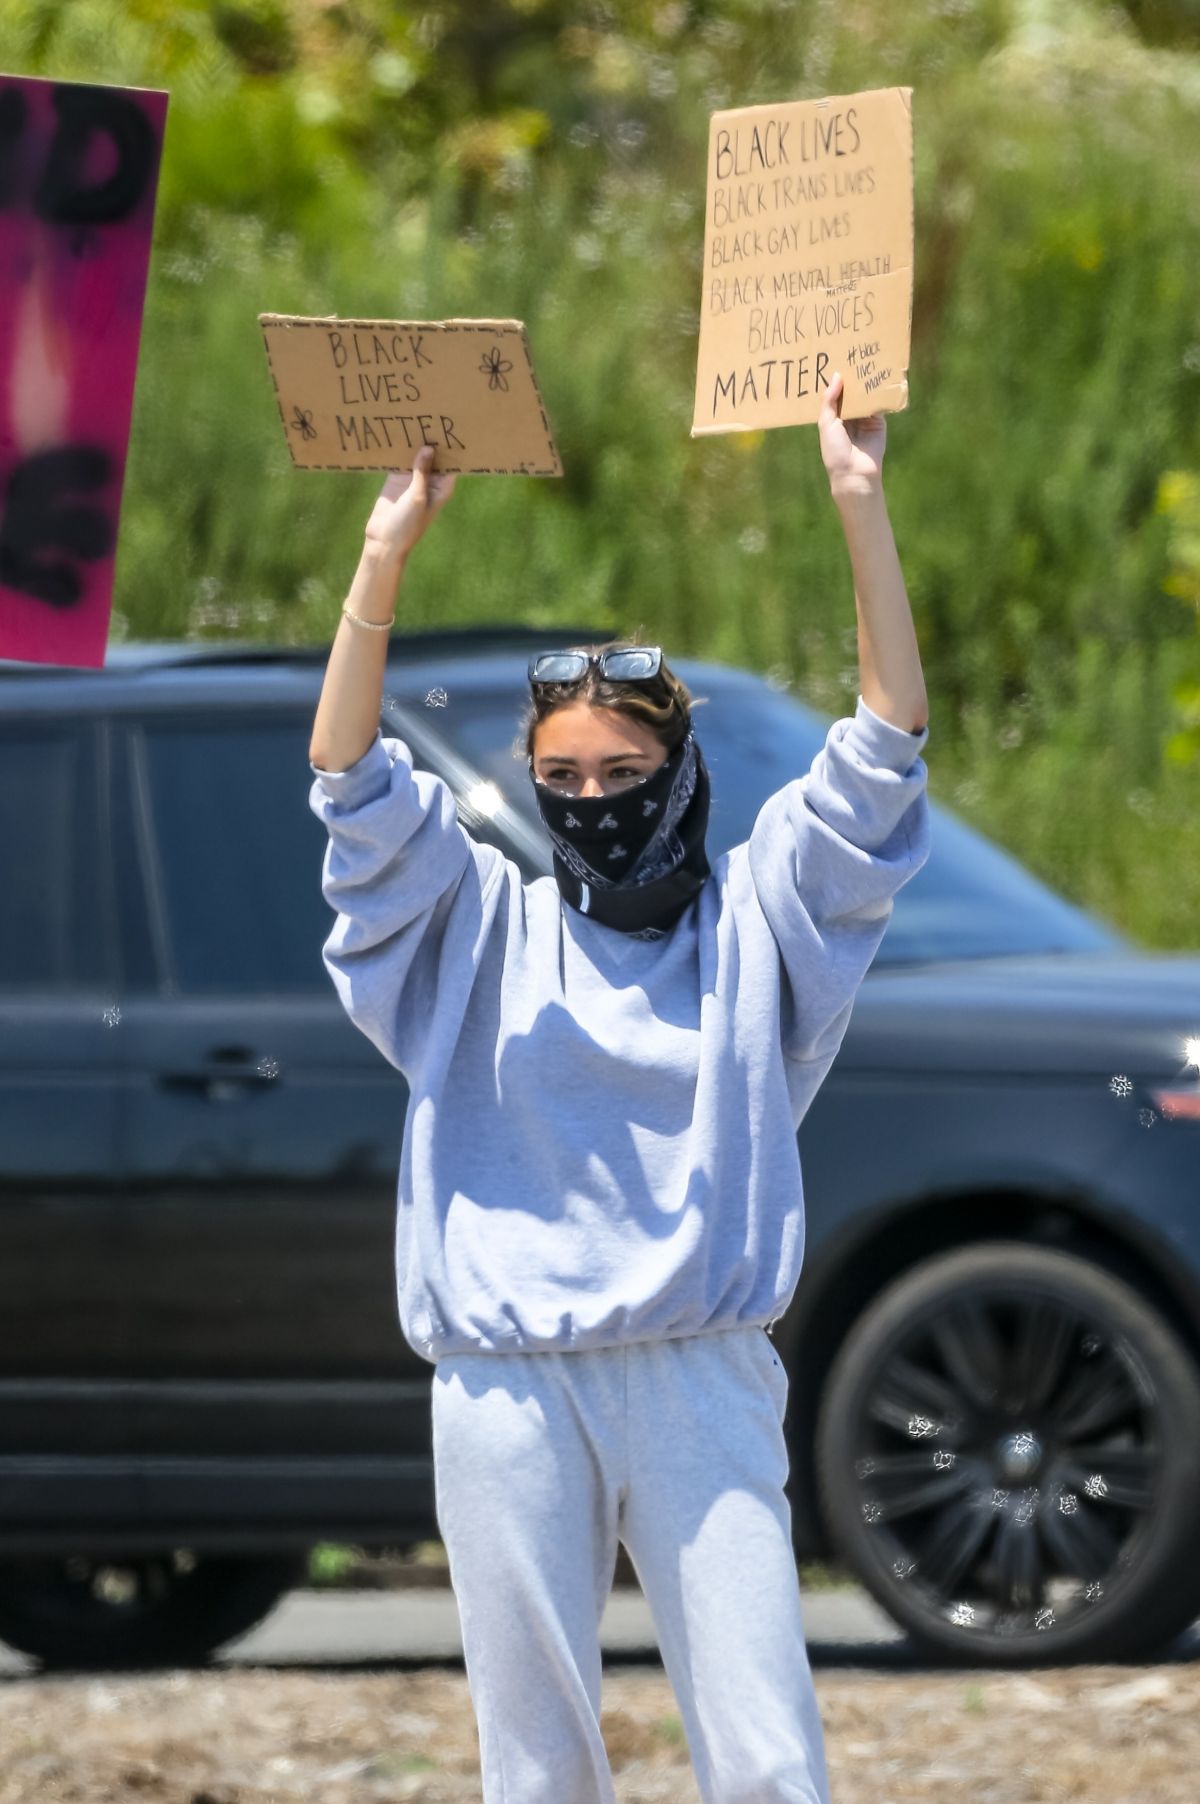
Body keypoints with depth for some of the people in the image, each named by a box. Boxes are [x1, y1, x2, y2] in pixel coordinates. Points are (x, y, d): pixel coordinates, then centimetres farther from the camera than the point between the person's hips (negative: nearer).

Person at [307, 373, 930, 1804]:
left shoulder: (752, 918, 9)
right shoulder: (491, 932, 11)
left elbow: (886, 745, 1)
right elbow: (349, 779, 0)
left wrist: (861, 507, -8)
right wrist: (388, 555, -12)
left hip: (703, 1379, -1)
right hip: (507, 1390, 1)